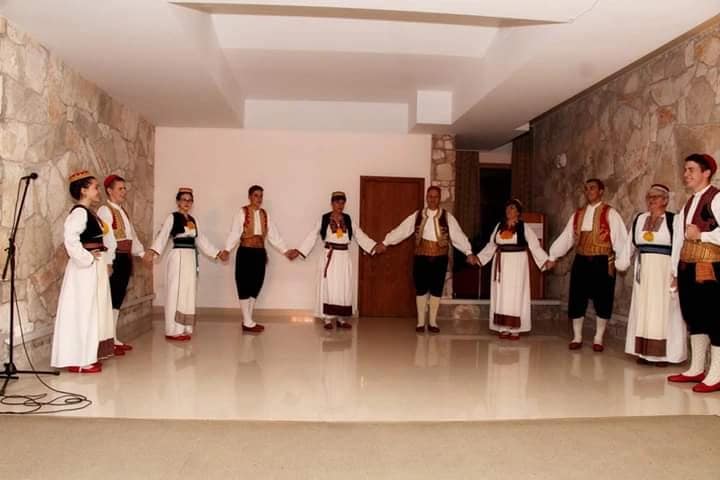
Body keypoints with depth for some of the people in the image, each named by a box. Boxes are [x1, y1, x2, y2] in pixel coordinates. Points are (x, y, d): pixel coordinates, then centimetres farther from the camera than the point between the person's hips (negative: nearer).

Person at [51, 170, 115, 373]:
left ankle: (88, 357, 23)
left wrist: (106, 261, 10)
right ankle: (79, 360, 4)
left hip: (96, 268, 10)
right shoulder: (79, 212, -15)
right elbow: (70, 239, -28)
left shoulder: (90, 213, 14)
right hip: (86, 269, -10)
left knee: (94, 312, 14)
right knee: (83, 313, -4)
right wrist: (87, 259, -20)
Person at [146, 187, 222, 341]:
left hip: (191, 258, 7)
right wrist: (153, 252, -32)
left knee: (188, 293, 8)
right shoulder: (172, 217, -4)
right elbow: (162, 235, -17)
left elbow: (201, 240, 21)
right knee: (176, 292, -6)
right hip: (178, 256, -7)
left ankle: (184, 329, 16)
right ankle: (173, 330, -2)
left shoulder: (193, 220, 16)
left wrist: (217, 253, 20)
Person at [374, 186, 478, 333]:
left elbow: (458, 235, -7)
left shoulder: (447, 217, 0)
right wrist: (385, 243, -2)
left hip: (439, 259, 0)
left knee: (436, 289, 6)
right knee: (421, 289, 5)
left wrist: (469, 252, -16)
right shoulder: (417, 215, 4)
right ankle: (420, 322, 17)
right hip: (421, 258, 0)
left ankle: (433, 322, 19)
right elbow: (402, 230, 2)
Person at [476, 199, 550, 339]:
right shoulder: (499, 226, 8)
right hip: (501, 264, 4)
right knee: (501, 295, 4)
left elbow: (534, 246, -7)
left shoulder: (524, 227, -3)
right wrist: (478, 257, 9)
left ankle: (515, 329, 4)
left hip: (517, 264, -4)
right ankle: (503, 328, 10)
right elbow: (491, 245, 13)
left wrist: (545, 260, -16)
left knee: (515, 295, -1)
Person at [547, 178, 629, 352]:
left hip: (602, 262, -4)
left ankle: (598, 339, 16)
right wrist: (552, 256, 10)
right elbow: (566, 237, 13)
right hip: (581, 261, 4)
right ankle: (577, 337, 18)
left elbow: (619, 237, -10)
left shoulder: (610, 213, -2)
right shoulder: (578, 214, 11)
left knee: (602, 301, 2)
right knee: (577, 300, 5)